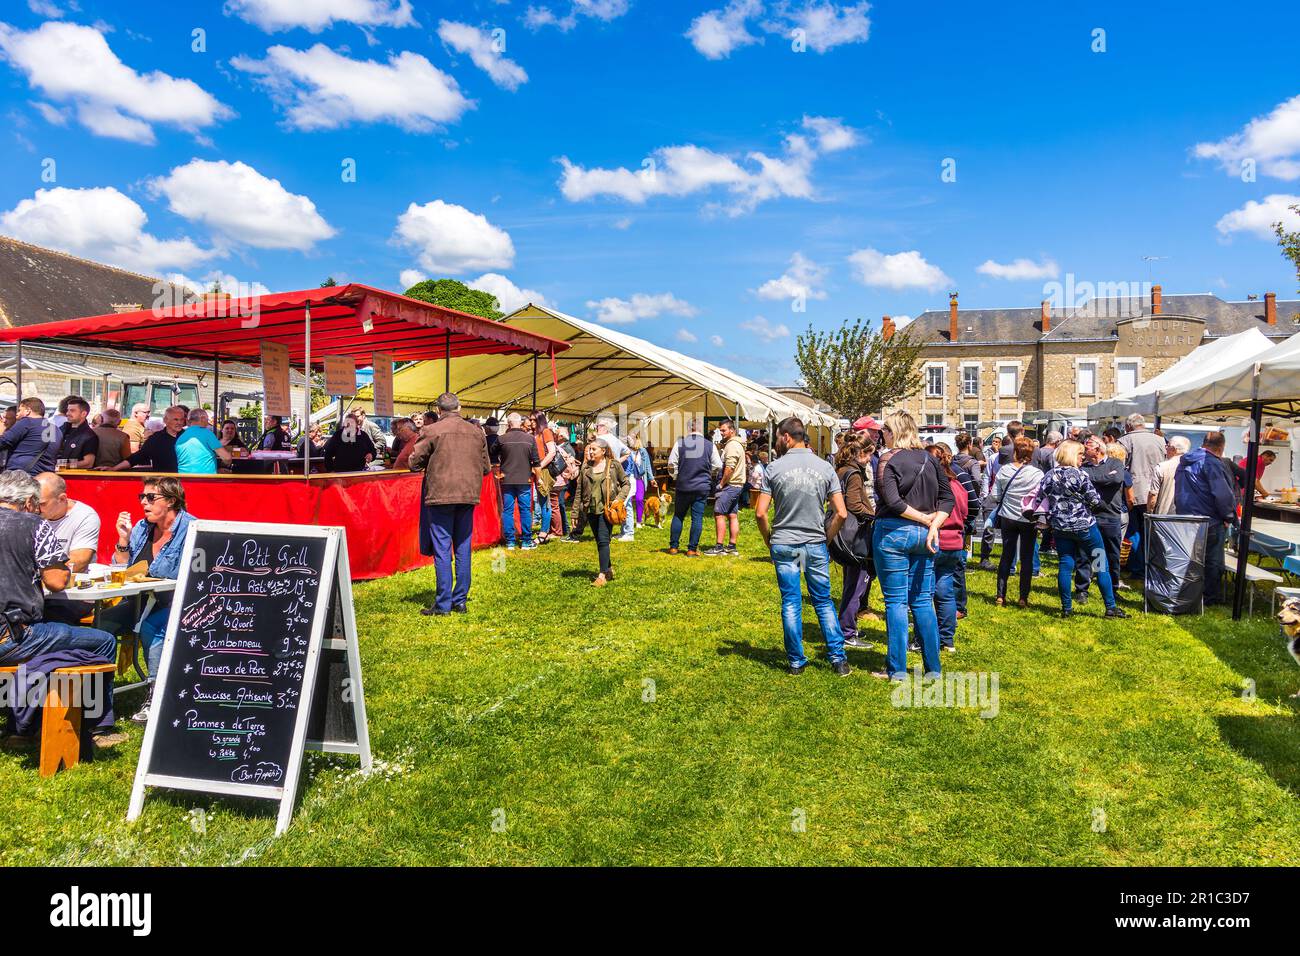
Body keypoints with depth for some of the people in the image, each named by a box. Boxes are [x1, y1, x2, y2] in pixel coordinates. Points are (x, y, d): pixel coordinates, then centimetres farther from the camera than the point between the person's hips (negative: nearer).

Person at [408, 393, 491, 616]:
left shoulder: (432, 431, -7)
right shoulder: (477, 432, 6)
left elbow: (414, 463, -3)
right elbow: (486, 467, 12)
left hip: (440, 495, -4)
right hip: (469, 495, 4)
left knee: (442, 550, 0)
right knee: (463, 549, 11)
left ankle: (443, 604, 1)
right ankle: (460, 600, 15)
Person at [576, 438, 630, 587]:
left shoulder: (614, 465, -1)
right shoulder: (586, 468, 8)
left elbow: (626, 483, 7)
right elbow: (579, 491, 10)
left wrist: (619, 499, -9)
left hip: (606, 509, -5)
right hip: (591, 510, 5)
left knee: (603, 541, -11)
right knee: (600, 542, 12)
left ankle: (603, 575, -10)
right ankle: (609, 569, 26)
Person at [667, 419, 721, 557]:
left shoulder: (680, 443, -5)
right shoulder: (710, 445, -2)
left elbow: (671, 464, -4)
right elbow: (718, 467, 2)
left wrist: (675, 476, 14)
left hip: (683, 485, 0)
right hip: (702, 487, 0)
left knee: (678, 516, 13)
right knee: (697, 518, 4)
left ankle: (673, 546, 15)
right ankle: (692, 549, 5)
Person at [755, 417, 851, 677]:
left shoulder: (774, 468, -6)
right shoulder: (825, 467, -1)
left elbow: (760, 513, -8)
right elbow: (841, 513, -5)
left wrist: (769, 539, 8)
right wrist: (826, 538, 8)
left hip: (783, 546, -1)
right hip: (816, 546, 2)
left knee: (791, 604, 6)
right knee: (824, 602, 13)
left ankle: (796, 662, 13)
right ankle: (838, 660, 13)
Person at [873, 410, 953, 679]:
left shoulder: (889, 460, -9)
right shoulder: (930, 459, 9)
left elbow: (893, 502, -19)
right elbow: (948, 498, 6)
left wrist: (926, 519, -9)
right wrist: (933, 525, -4)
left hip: (893, 533, -5)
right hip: (924, 535, 5)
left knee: (896, 601, 2)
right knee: (923, 600, 12)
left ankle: (896, 669, 7)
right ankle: (933, 667, 17)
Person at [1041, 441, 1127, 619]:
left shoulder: (1049, 476, 2)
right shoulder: (1080, 475, -13)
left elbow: (1044, 500, 7)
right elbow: (1095, 500, -11)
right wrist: (1083, 501, 9)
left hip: (1060, 528, 5)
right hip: (1084, 526, -4)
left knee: (1065, 565, 7)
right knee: (1101, 565, 6)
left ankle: (1066, 608, 8)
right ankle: (1111, 607, 9)